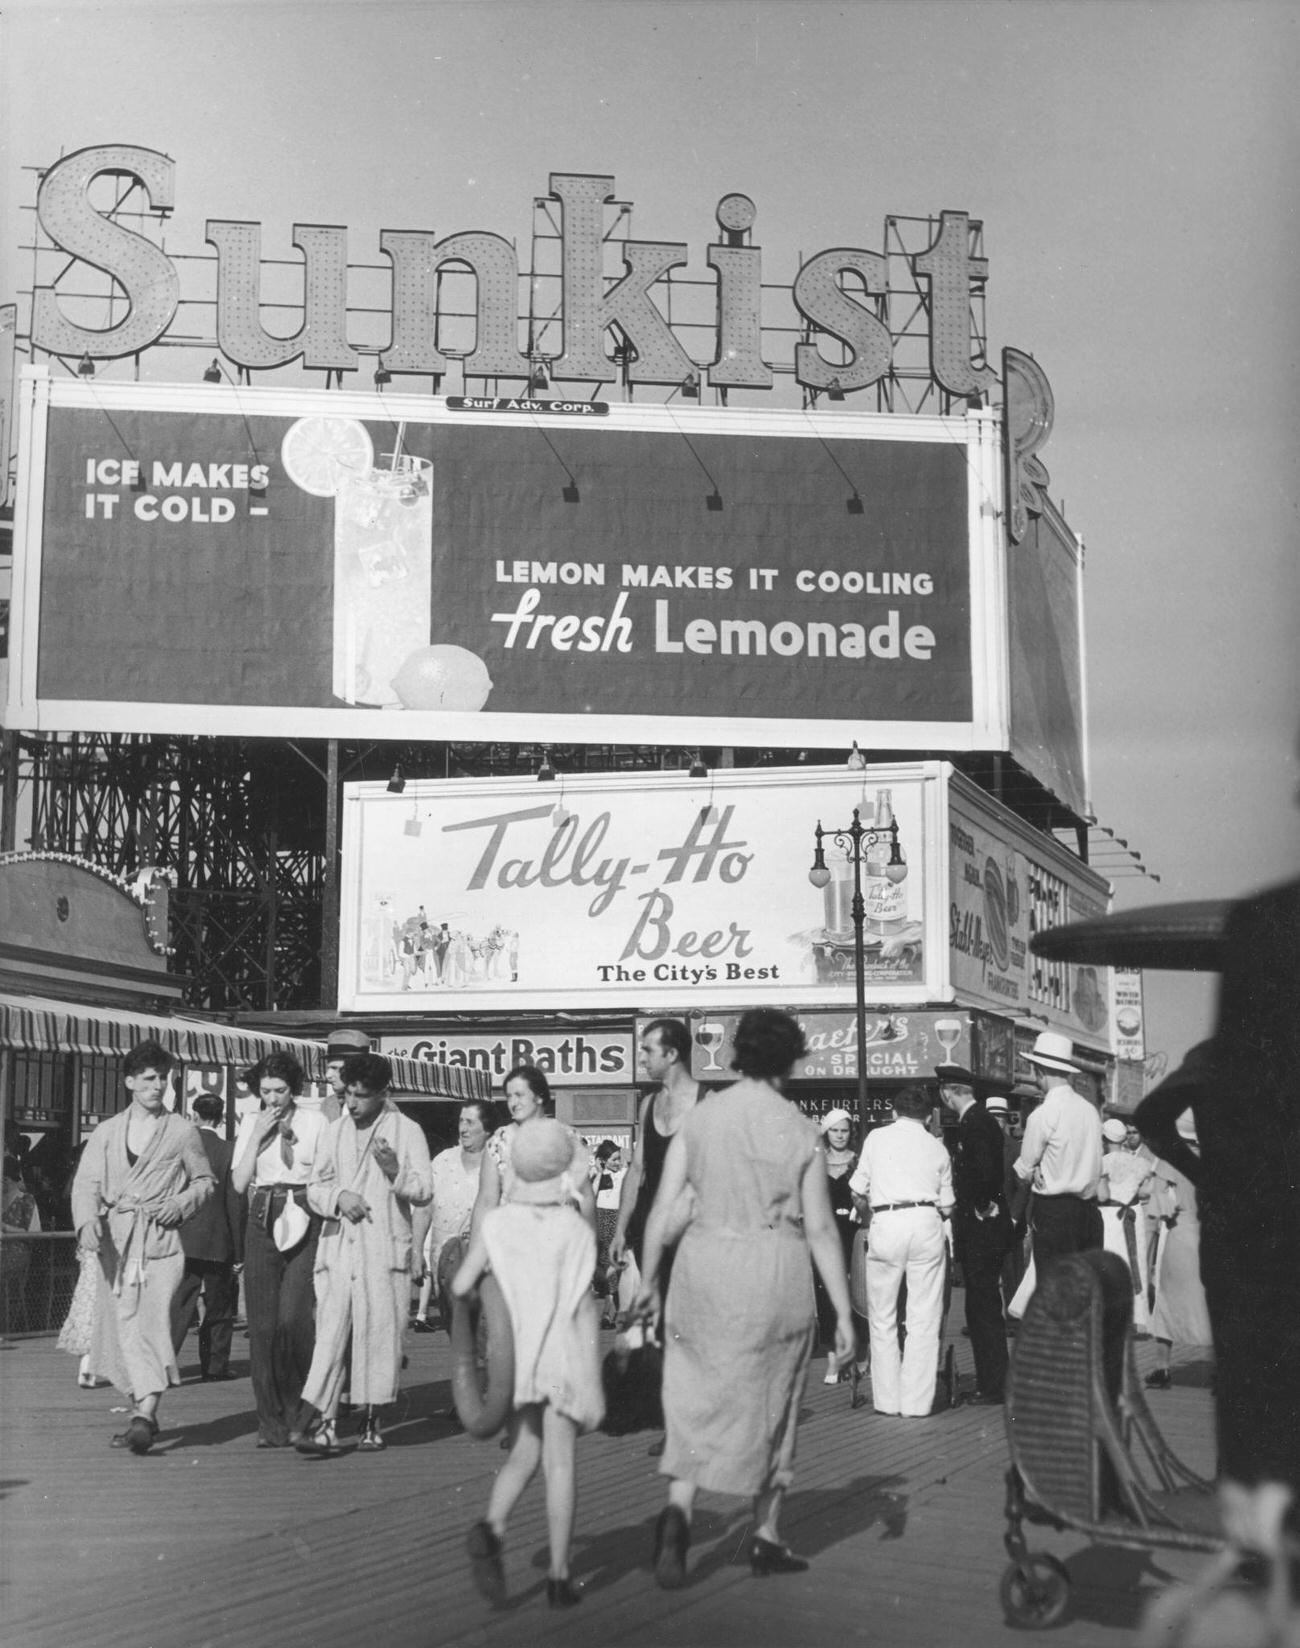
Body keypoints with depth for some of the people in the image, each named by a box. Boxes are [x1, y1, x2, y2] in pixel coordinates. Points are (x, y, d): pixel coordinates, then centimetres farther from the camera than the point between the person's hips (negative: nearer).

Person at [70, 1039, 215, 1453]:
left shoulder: (182, 1131, 7)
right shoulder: (106, 1132, 11)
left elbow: (205, 1180, 14)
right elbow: (87, 1182, 2)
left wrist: (180, 1203, -6)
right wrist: (88, 1220, -17)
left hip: (161, 1240, -3)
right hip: (116, 1241, 3)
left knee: (154, 1321, -17)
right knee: (122, 1325, 5)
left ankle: (145, 1415, -23)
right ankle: (142, 1412, 19)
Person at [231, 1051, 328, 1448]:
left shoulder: (315, 1122, 3)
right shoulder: (250, 1123, 10)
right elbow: (239, 1183, 2)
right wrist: (257, 1137, -4)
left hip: (304, 1224, -3)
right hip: (262, 1225, 3)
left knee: (293, 1319, -15)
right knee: (262, 1324, -1)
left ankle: (299, 1412, 6)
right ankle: (270, 1423, 7)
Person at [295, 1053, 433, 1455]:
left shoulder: (407, 1131, 3)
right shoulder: (336, 1132, 13)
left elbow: (424, 1192, -1)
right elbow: (315, 1188, 13)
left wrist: (395, 1171, -19)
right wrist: (339, 1197, -8)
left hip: (385, 1247, -2)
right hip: (338, 1247, 2)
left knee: (380, 1334, 1)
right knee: (329, 1334, -7)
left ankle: (371, 1421, 14)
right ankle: (323, 1422, -13)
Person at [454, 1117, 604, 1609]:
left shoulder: (495, 1223, -4)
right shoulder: (576, 1230, -10)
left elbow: (460, 1287, -5)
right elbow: (583, 1310, -11)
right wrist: (593, 1383, -7)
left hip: (512, 1356, 2)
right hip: (560, 1354, -2)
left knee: (523, 1455, 16)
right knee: (560, 1462, 7)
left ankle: (492, 1526, -11)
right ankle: (558, 1576, 11)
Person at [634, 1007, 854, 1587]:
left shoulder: (698, 1117, 0)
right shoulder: (800, 1131, -4)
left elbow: (663, 1208, -1)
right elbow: (820, 1229, -4)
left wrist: (648, 1280, 11)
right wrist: (844, 1311, 0)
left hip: (704, 1264, 1)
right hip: (776, 1274, -1)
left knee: (698, 1402, 9)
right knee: (766, 1404, 14)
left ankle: (678, 1508, -14)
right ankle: (766, 1538, 23)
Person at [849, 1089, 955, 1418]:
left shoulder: (877, 1137, 12)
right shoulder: (937, 1147, 17)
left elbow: (857, 1193, 11)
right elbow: (946, 1207, 15)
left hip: (886, 1223, -1)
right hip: (927, 1224, 1)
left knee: (882, 1318, 9)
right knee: (924, 1319, 5)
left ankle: (887, 1399, 13)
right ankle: (917, 1401, 6)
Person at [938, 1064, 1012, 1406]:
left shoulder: (975, 1123, -17)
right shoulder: (977, 1119, 14)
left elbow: (984, 1171, -29)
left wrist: (982, 1208, -15)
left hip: (982, 1230, -10)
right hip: (980, 1232, 10)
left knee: (985, 1310, -4)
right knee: (982, 1309, 14)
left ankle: (993, 1387, 1)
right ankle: (988, 1382, 20)